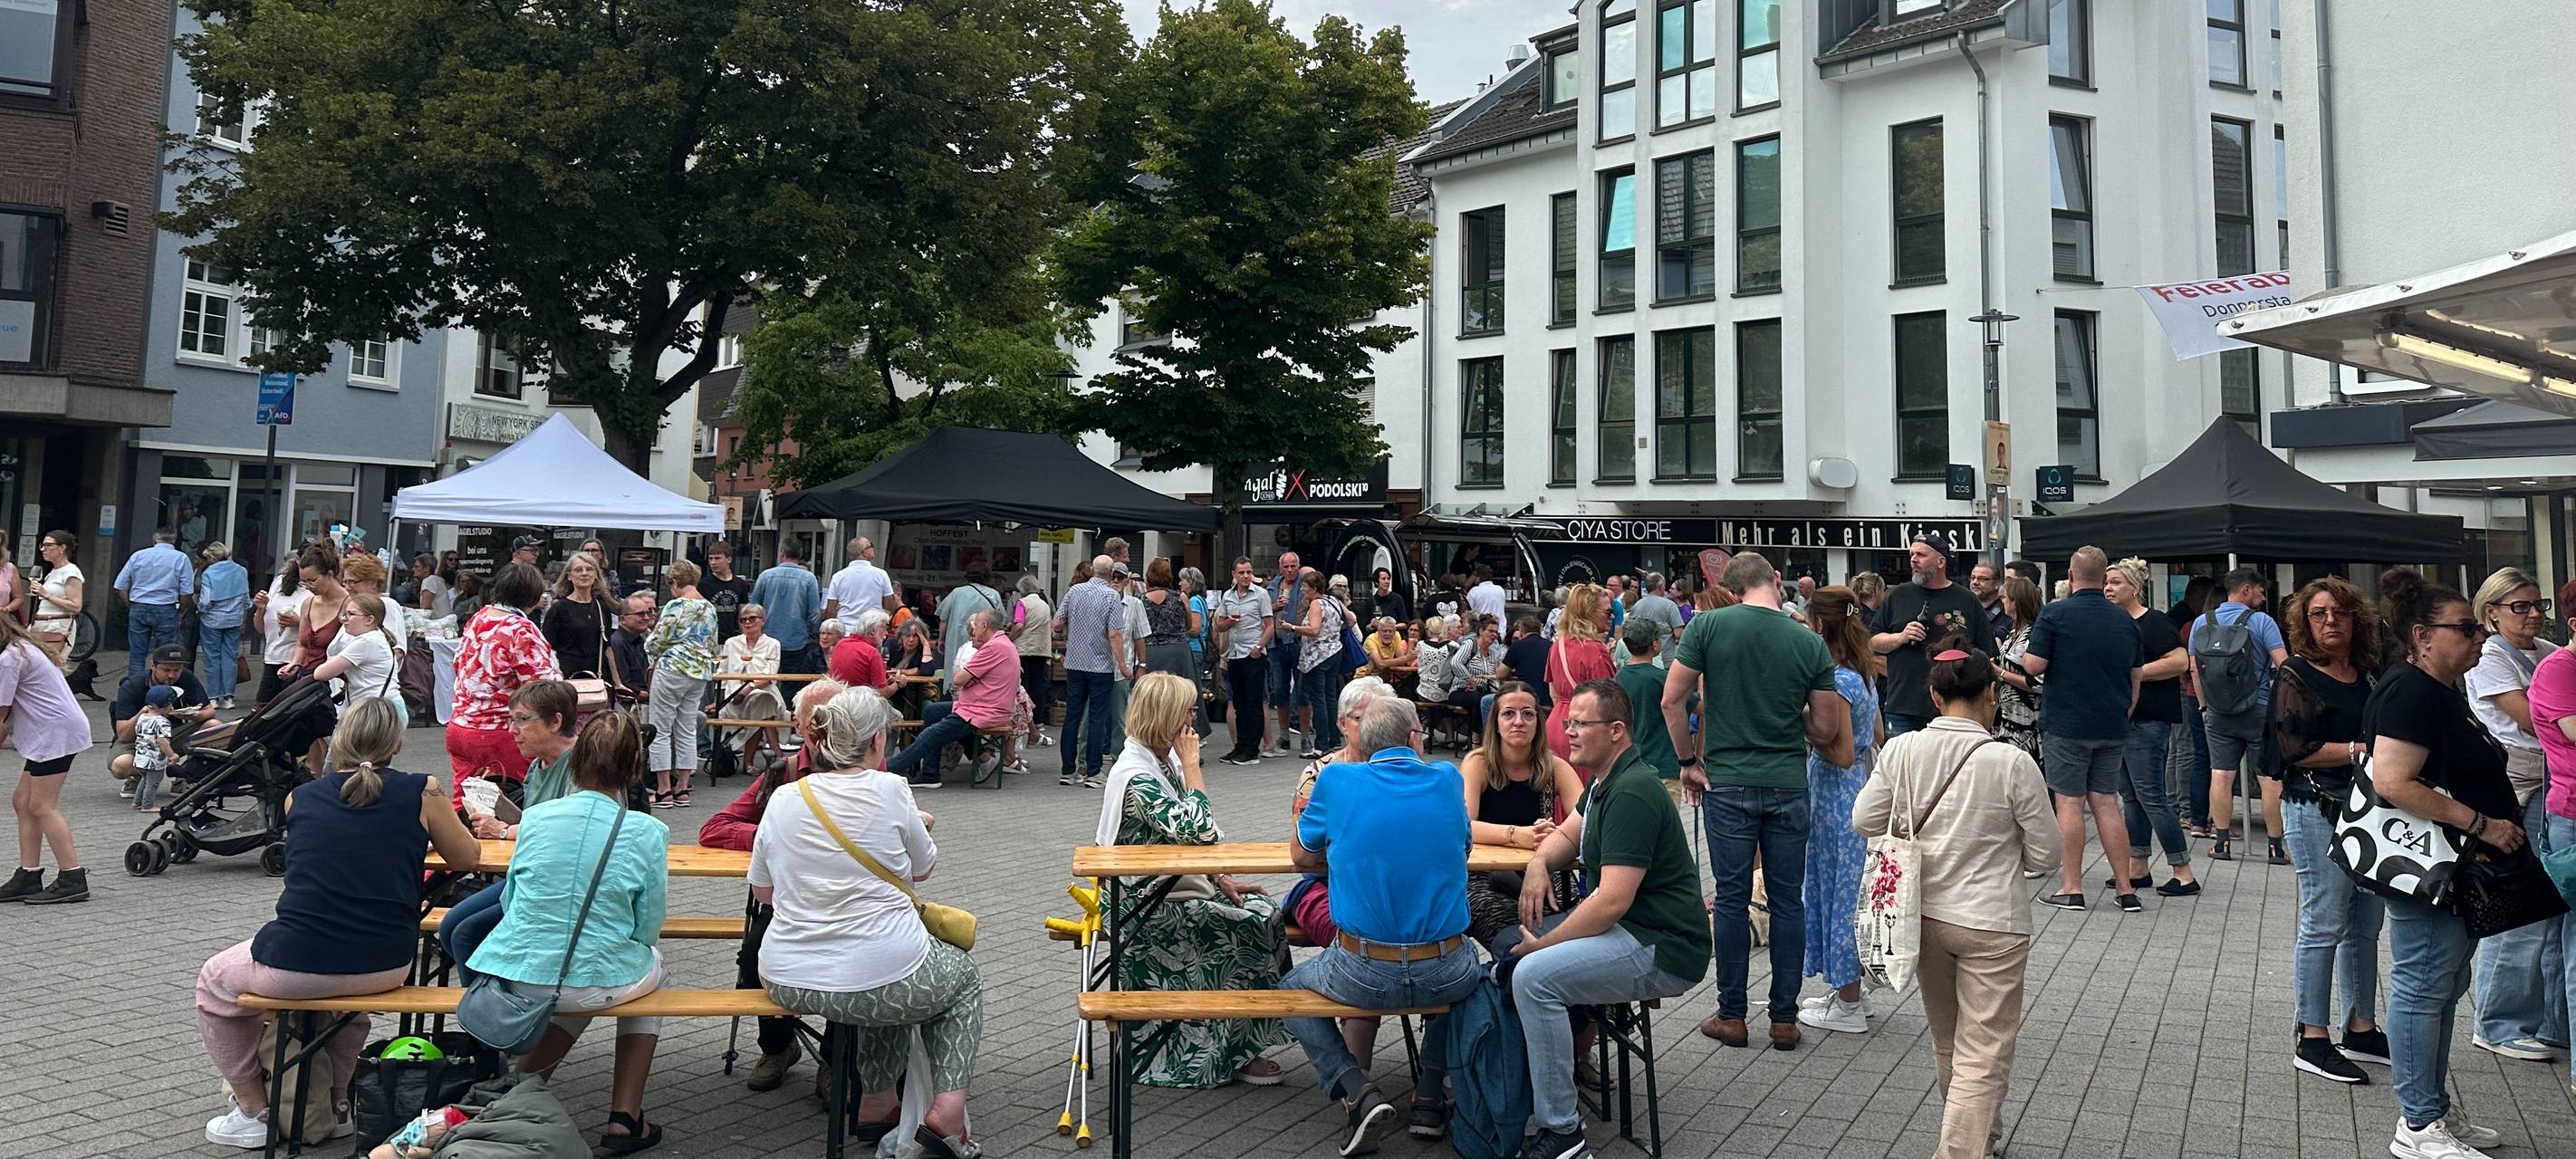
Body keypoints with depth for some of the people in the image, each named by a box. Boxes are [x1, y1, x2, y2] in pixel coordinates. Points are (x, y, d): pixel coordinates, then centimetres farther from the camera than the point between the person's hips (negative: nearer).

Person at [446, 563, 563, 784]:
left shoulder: (477, 619, 7)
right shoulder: (522, 630, -17)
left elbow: (459, 664, 20)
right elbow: (544, 684, -19)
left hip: (458, 726, 8)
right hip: (499, 736, -8)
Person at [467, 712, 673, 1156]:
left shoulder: (534, 818, -2)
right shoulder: (648, 832, -11)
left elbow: (510, 902, 9)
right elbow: (648, 929, -4)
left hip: (517, 978, 4)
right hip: (596, 982, -4)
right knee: (651, 961, 31)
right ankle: (624, 1119, 25)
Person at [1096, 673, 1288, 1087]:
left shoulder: (1163, 760, 9)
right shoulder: (1135, 776, -20)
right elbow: (1198, 829, -28)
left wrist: (1223, 880, 5)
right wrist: (1192, 766, -18)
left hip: (1179, 887, 9)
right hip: (1150, 907, -9)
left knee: (1264, 909, -7)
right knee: (1248, 928, -17)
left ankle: (1240, 1046, -1)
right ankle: (1235, 1052, -2)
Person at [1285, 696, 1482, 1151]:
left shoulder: (1336, 779, -1)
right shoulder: (1447, 778, 3)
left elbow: (1301, 856, 14)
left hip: (1363, 976, -2)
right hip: (1445, 976, 2)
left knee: (1291, 988, 28)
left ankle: (1356, 1090, 5)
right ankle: (1430, 1097, 26)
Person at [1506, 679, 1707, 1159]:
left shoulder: (1631, 795, -21)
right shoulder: (1605, 782, 12)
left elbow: (1613, 901, -27)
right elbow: (1567, 834, 26)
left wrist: (1544, 944, -18)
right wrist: (1538, 864, 3)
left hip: (1662, 949, -11)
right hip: (1623, 925, 11)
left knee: (1534, 974, -27)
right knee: (1507, 948, 9)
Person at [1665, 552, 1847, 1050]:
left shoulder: (1708, 626, -7)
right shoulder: (1810, 643, -3)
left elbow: (1673, 700, -7)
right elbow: (1825, 731, 0)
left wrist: (1688, 762, 3)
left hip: (1727, 784, -1)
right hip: (1788, 786, 1)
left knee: (1732, 899, 7)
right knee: (1788, 901, 10)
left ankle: (1731, 1016, 14)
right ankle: (1784, 1019, 16)